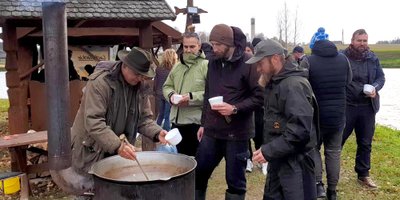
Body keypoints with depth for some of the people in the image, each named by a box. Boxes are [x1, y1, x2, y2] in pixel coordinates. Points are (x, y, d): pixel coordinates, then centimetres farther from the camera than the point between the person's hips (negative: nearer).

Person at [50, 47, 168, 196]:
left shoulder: (139, 87, -4)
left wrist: (157, 133, -20)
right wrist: (118, 146, -40)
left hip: (113, 149, 6)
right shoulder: (100, 82, -25)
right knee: (86, 187, 4)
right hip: (89, 149, -6)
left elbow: (144, 118, 0)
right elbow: (93, 122, -31)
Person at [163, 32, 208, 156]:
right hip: (177, 121, 7)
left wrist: (192, 97, -22)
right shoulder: (178, 66, 15)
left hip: (196, 122, -6)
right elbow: (167, 86, 20)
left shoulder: (206, 65, -8)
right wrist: (171, 95, -2)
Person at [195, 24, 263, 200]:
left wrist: (235, 109, -22)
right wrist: (203, 123, 18)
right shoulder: (213, 62, 10)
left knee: (235, 182, 7)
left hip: (237, 133, -5)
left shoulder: (248, 63, -10)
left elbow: (259, 96, -11)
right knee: (198, 175, 11)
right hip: (211, 131, 6)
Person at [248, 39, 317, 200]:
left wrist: (268, 151, -24)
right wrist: (268, 149, 11)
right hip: (278, 158, 10)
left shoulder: (294, 85, -20)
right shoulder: (275, 83, 12)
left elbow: (300, 130, -28)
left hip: (294, 161, -10)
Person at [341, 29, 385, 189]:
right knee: (337, 140, 5)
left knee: (365, 143, 14)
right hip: (345, 106, -4)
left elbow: (381, 77, 10)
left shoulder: (373, 58, 6)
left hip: (367, 107, 4)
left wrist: (375, 88, -12)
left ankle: (363, 174, 29)